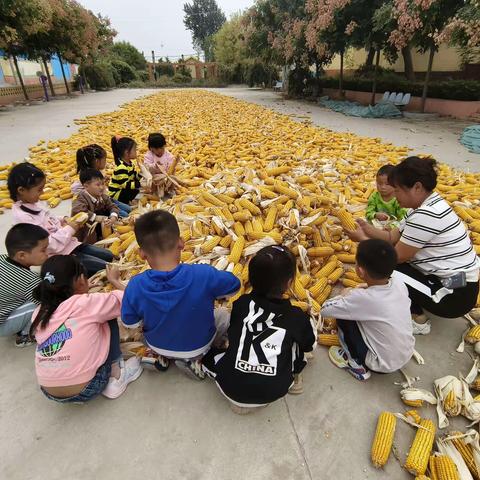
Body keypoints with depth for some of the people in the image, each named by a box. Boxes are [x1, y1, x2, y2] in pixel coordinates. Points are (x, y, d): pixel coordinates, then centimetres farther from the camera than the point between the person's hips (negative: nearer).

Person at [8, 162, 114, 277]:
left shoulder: (33, 202, 4)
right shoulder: (23, 218, -22)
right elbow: (50, 245, -26)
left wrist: (62, 222, 1)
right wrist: (69, 229, -16)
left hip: (69, 244, 9)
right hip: (59, 256, -9)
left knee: (109, 256, 8)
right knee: (104, 267, -12)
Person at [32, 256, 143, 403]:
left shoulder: (38, 315, 1)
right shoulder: (86, 304, -15)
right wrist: (114, 279, 14)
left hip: (50, 394, 6)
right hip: (85, 391, -5)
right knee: (108, 319, 8)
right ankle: (116, 377, 11)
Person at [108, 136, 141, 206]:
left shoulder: (129, 163, 4)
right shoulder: (121, 167, -28)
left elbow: (135, 175, 10)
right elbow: (125, 184, -34)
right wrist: (139, 184, -40)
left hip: (123, 190, 10)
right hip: (115, 194, -10)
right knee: (136, 191, -26)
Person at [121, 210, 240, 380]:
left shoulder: (135, 286, -29)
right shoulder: (204, 275, -35)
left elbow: (130, 323, -11)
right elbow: (234, 284, -15)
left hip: (158, 346, 3)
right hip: (198, 345, -2)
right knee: (223, 315, 25)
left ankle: (164, 357, 14)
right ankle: (194, 361, 8)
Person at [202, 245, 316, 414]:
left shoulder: (241, 304, -4)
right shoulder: (297, 317, -7)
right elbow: (310, 345, 12)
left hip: (231, 387, 0)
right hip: (273, 392, 1)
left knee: (207, 353, 24)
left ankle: (240, 398, 14)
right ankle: (292, 377, 23)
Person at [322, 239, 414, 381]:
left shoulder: (363, 298, -29)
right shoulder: (400, 284, -12)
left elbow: (325, 309, -18)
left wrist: (345, 296, -1)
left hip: (383, 364, -6)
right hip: (406, 355, 6)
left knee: (343, 317, -4)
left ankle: (356, 365, 9)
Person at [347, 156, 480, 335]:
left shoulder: (426, 215, -26)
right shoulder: (426, 206, 5)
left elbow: (397, 256, -20)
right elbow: (394, 237, 6)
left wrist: (363, 239, -12)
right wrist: (368, 229, -7)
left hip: (456, 294, -9)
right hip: (448, 279, 9)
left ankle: (418, 320, 4)